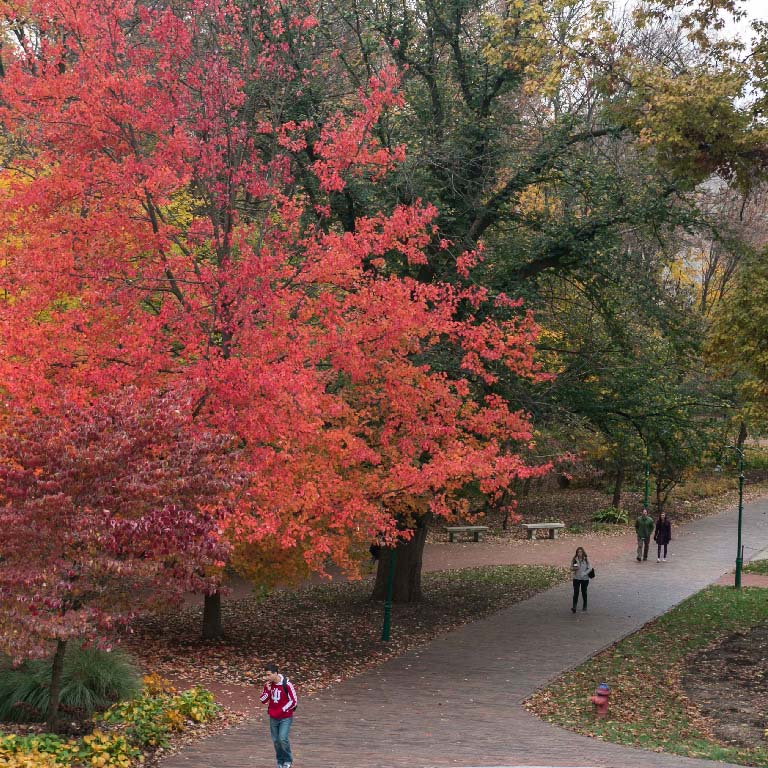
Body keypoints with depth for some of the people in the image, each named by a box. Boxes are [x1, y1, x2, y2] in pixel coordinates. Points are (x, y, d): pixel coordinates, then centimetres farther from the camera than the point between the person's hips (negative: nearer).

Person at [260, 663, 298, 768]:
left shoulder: (287, 684, -17)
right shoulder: (268, 684, -1)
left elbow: (293, 701, -12)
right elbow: (263, 700, 4)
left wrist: (282, 710, -13)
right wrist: (267, 690, -14)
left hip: (285, 718, -5)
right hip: (273, 718, 5)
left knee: (283, 739, -16)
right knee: (276, 740, 7)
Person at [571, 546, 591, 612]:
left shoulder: (586, 559, -5)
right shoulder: (574, 559, -2)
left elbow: (590, 568, -4)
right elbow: (571, 567, 5)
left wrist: (584, 573, -17)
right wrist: (574, 568, -18)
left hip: (585, 578, 0)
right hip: (576, 578, 0)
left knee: (584, 592, 12)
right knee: (576, 592, -9)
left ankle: (584, 606, 29)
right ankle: (574, 607, -15)